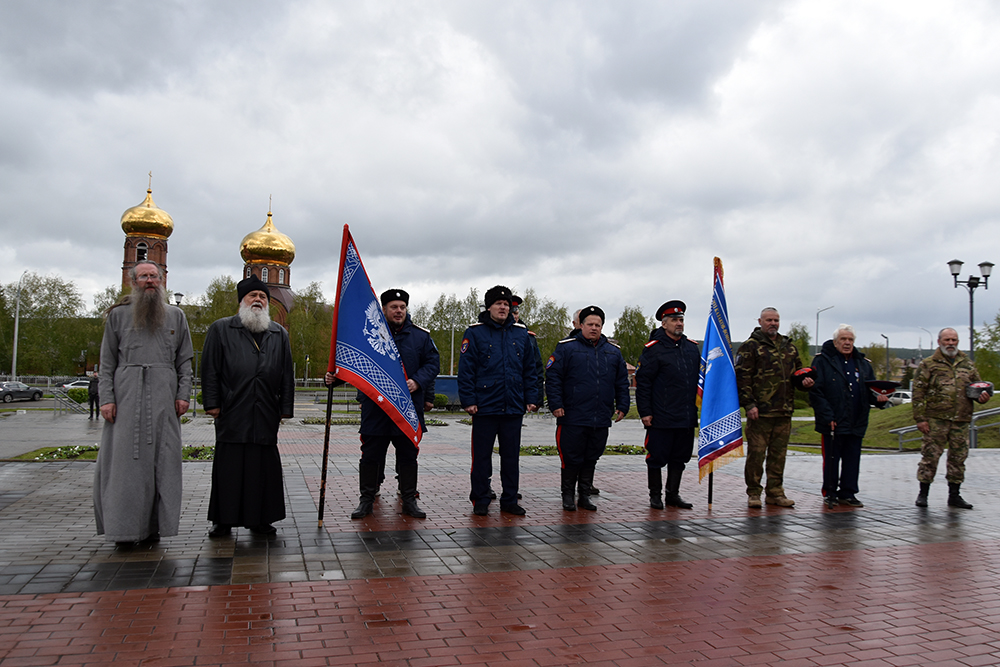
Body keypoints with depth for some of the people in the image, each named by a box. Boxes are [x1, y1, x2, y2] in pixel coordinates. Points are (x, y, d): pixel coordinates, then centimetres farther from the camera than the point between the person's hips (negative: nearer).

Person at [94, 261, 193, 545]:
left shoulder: (176, 316, 14)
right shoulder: (118, 315, 11)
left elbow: (184, 360, 12)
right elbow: (107, 361, 7)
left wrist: (183, 394, 1)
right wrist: (106, 398, -3)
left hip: (163, 396, 1)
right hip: (127, 395, -1)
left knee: (161, 458, -1)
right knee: (124, 457, -2)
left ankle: (153, 524, 5)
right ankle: (124, 526, 5)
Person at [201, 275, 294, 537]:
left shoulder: (279, 334, 14)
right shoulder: (221, 329, 8)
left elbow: (286, 374, 12)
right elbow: (210, 369, 3)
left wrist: (286, 407, 6)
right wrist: (212, 403, -4)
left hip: (266, 415, 2)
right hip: (232, 412, -2)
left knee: (264, 467, 5)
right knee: (228, 466, 3)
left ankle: (260, 520, 15)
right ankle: (224, 520, 14)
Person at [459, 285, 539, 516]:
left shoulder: (521, 334, 9)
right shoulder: (475, 333, -2)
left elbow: (530, 369, 12)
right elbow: (466, 370, -5)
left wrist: (531, 398, 6)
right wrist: (468, 400, -11)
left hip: (513, 407, 3)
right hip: (484, 407, -3)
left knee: (511, 456, 10)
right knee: (482, 456, 5)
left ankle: (509, 500, 21)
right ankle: (480, 501, 17)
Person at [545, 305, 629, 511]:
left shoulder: (613, 352, 13)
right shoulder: (566, 348, 0)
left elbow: (622, 382, 18)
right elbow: (552, 377, -3)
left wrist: (622, 407, 11)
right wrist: (556, 405, -10)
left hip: (601, 419, 4)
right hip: (572, 418, -4)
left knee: (591, 459, 11)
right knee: (571, 459, 1)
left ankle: (585, 496, 22)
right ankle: (568, 496, 16)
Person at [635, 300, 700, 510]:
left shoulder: (692, 348, 12)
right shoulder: (653, 349, -6)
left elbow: (700, 380, 19)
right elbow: (642, 382, -8)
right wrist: (644, 412, -12)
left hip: (687, 418, 6)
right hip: (661, 419, -5)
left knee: (679, 457, 12)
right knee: (657, 457, 2)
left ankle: (673, 494, 24)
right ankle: (655, 495, 16)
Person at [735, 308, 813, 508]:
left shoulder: (789, 347, 17)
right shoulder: (751, 346, -3)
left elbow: (797, 370, 27)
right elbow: (742, 377, -8)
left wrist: (804, 380, 3)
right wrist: (749, 404, -16)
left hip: (784, 411, 6)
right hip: (759, 411, -6)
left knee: (778, 454, 11)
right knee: (756, 453, -2)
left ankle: (775, 492, 20)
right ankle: (754, 493, 9)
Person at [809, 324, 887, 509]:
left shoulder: (863, 363, 13)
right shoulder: (823, 361, -5)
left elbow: (870, 390, 19)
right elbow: (816, 391, -10)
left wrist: (878, 398, -5)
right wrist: (827, 416, -16)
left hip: (856, 423, 5)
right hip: (832, 423, -5)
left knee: (852, 459, 10)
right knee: (831, 459, 3)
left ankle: (848, 493, 21)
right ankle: (830, 493, 15)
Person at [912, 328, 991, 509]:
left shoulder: (967, 364, 14)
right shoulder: (929, 364, 2)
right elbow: (918, 392, -2)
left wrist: (982, 395, -1)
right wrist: (920, 418, -9)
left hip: (961, 420, 4)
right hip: (936, 419, -4)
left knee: (958, 457, 8)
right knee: (930, 455, -3)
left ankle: (954, 495, 20)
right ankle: (923, 494, 7)